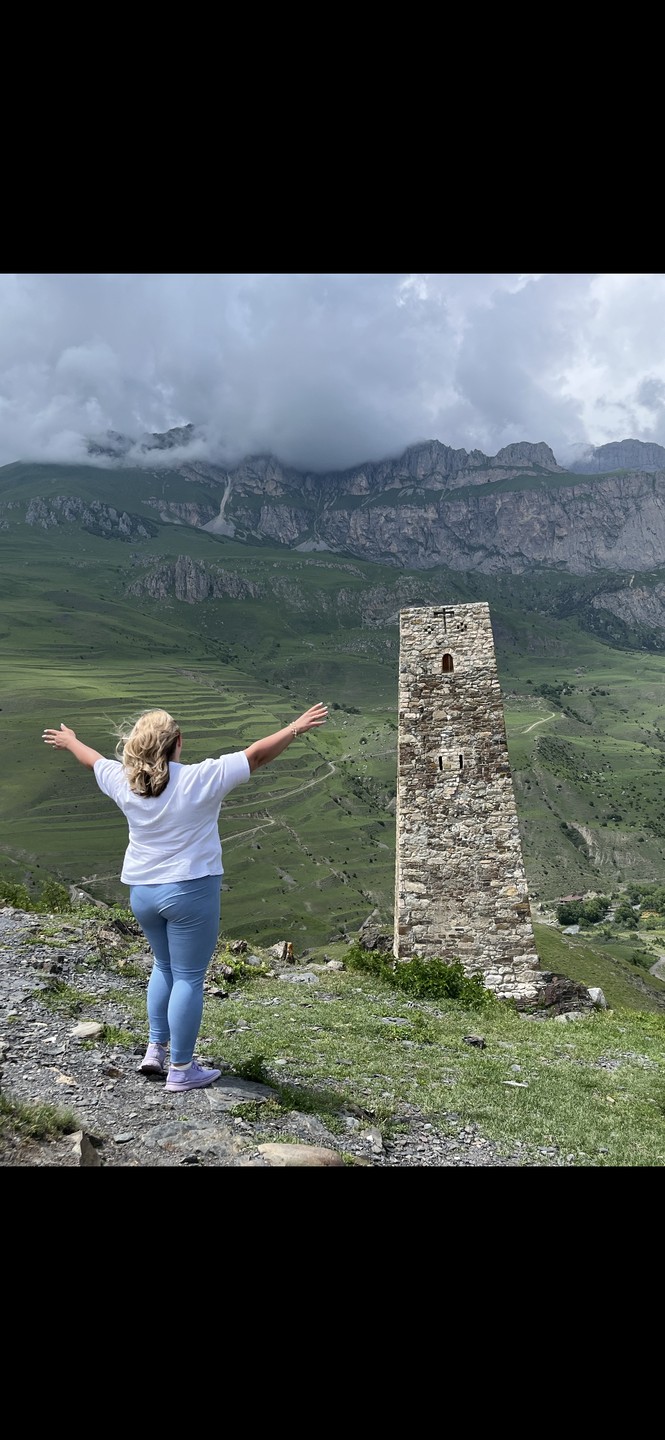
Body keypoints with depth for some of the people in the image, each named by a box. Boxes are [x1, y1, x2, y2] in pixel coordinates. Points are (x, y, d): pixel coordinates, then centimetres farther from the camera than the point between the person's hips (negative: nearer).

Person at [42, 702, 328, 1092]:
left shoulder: (124, 782, -1)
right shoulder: (200, 779, -16)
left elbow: (94, 759, 19)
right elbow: (256, 755, -13)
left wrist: (69, 741, 39)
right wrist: (297, 728, -3)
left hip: (141, 891, 6)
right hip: (190, 889, -6)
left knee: (165, 966, 25)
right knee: (189, 978, 3)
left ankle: (156, 1049, 26)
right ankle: (181, 1070, 10)